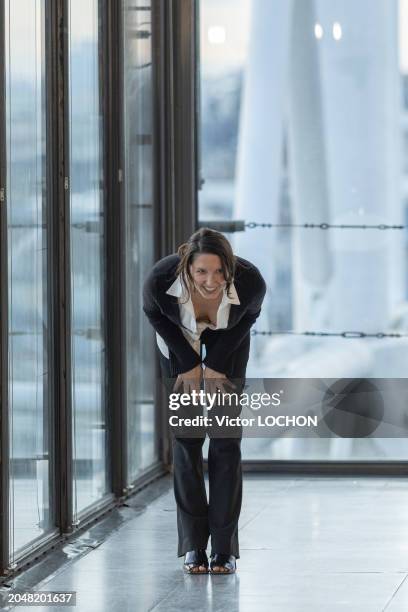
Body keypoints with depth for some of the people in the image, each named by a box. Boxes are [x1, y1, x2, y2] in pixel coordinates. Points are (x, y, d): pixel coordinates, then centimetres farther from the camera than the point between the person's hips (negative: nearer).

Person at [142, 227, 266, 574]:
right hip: (180, 340, 0)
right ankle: (193, 546, 2)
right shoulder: (161, 279, -38)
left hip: (227, 342, 0)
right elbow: (154, 313, -14)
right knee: (186, 439, -4)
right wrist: (189, 363, -11)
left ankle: (225, 548, -1)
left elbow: (249, 315, -12)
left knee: (226, 441, -5)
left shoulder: (250, 282, -37)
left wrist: (217, 363, -9)